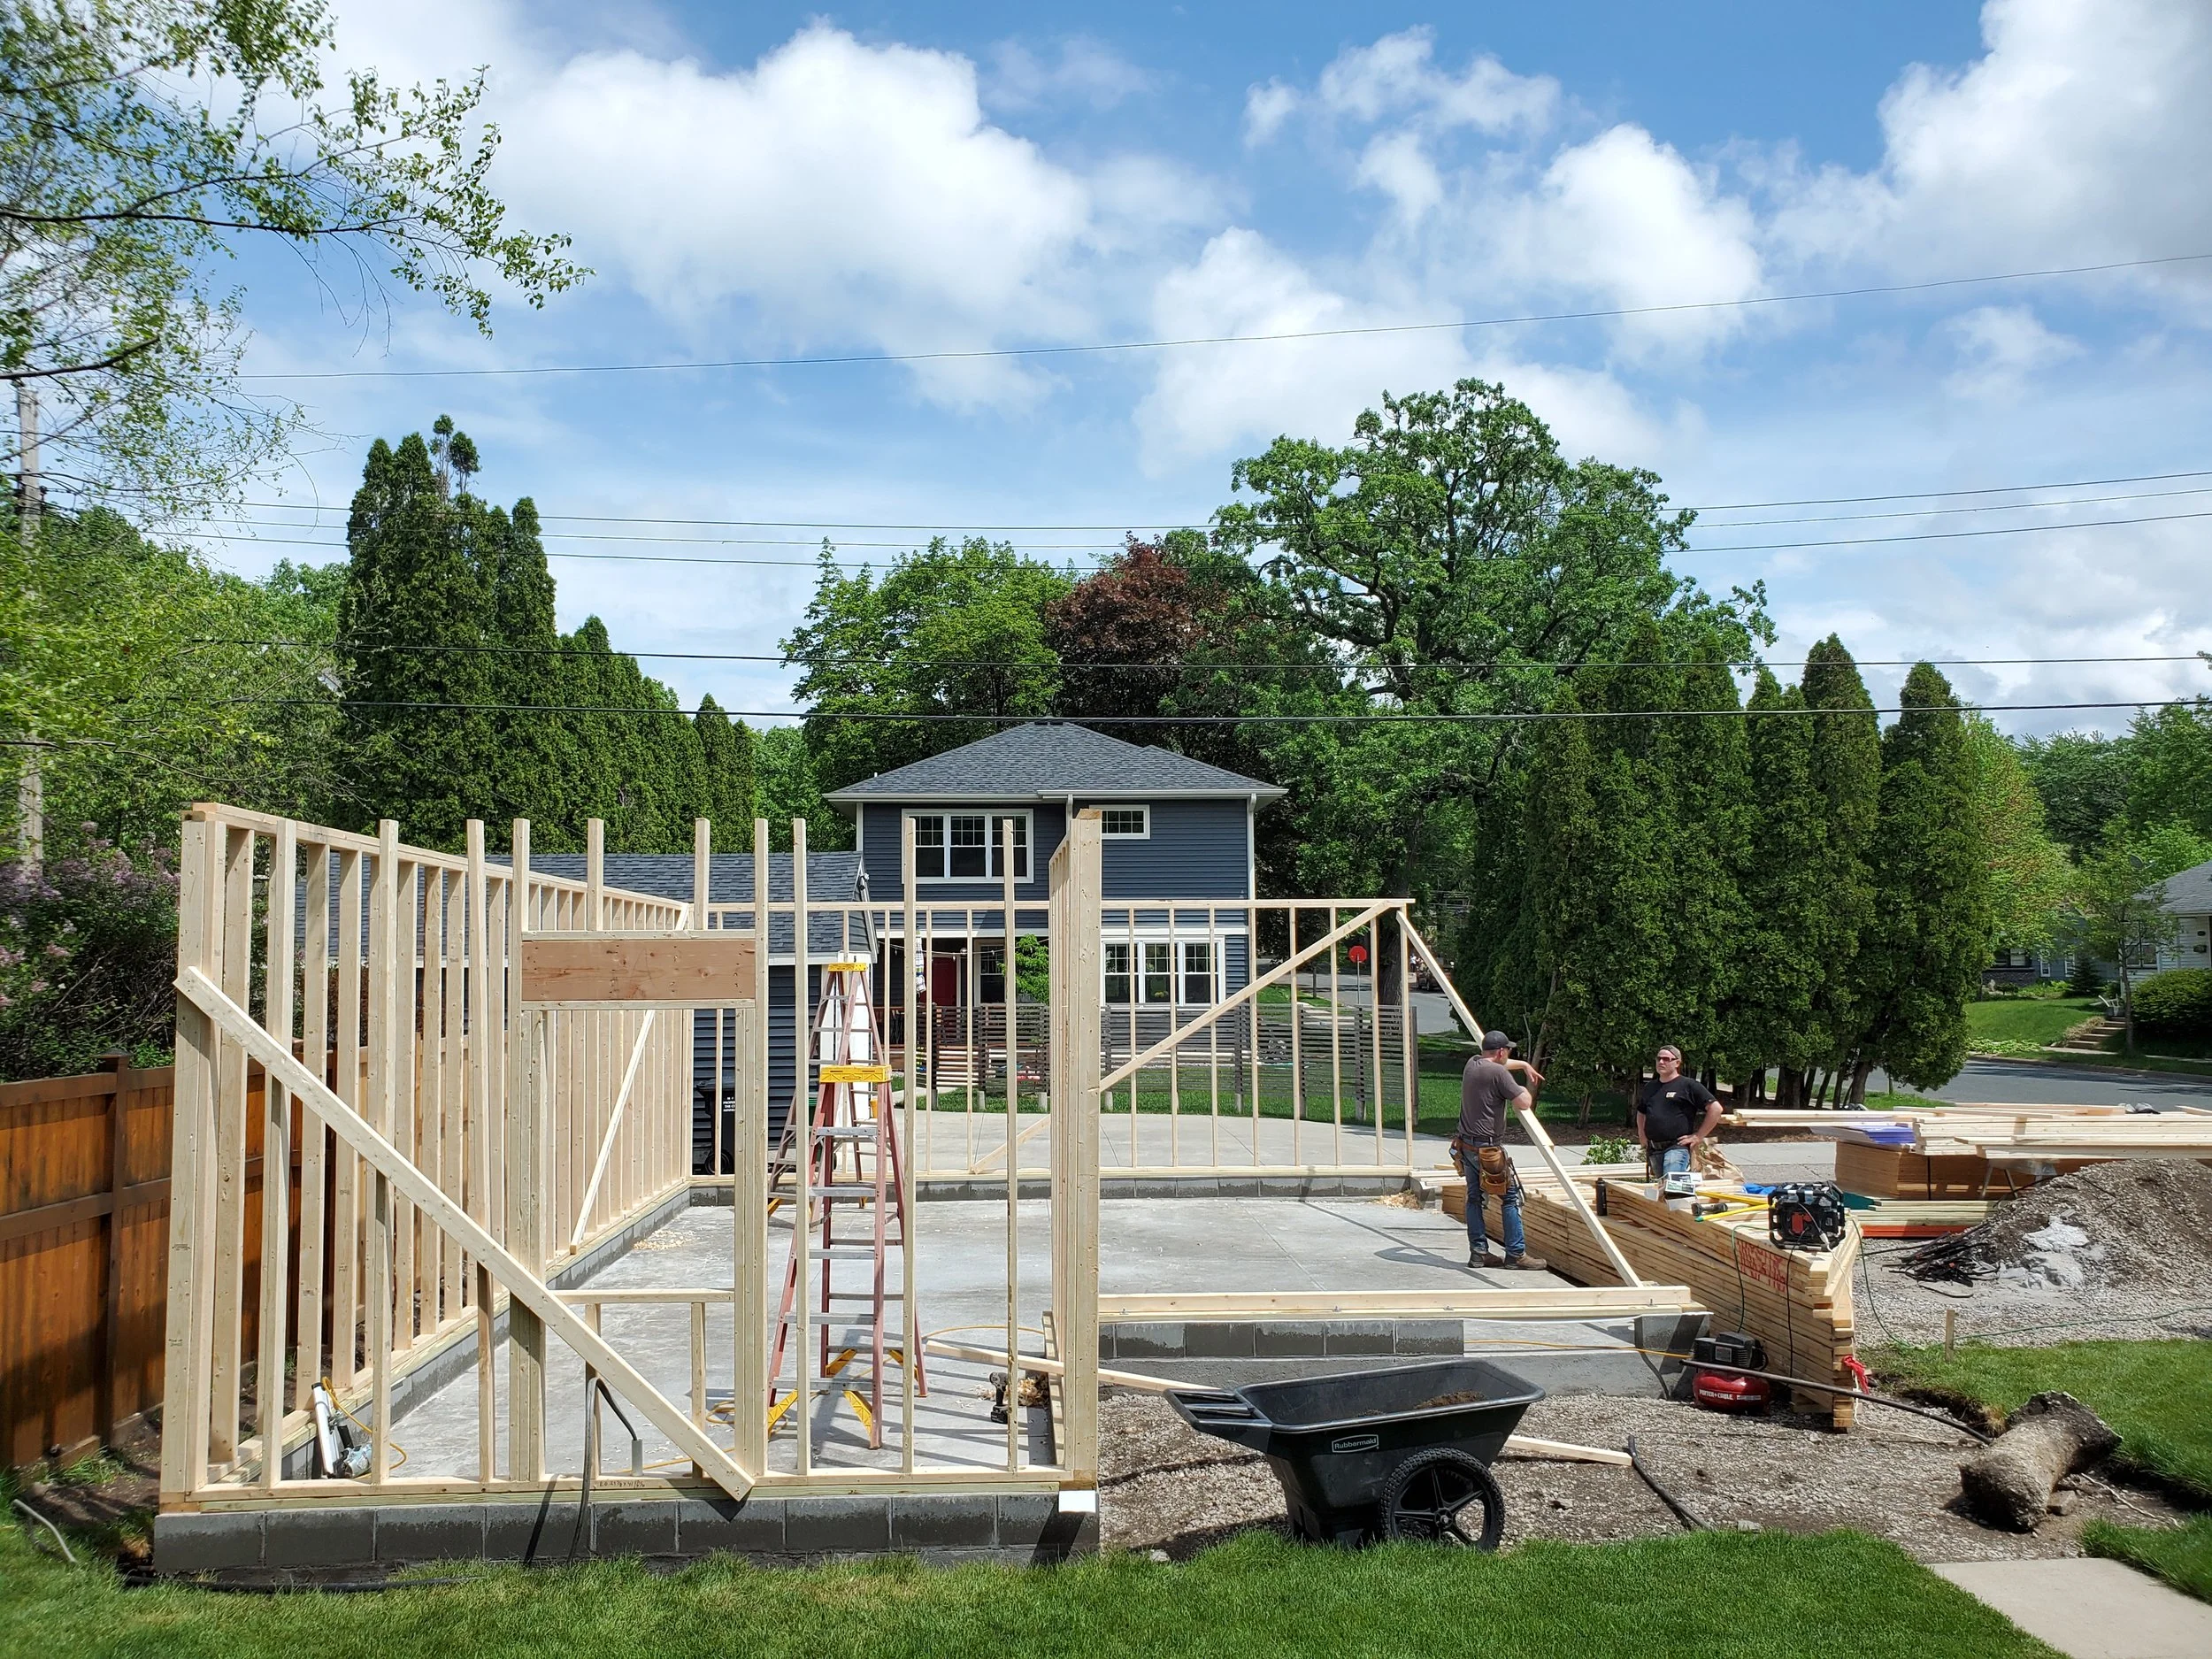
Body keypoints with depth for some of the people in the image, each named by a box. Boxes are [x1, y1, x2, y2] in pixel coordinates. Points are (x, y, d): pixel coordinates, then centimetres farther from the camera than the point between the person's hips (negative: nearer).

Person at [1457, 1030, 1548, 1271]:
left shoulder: (1472, 1064, 11)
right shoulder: (1499, 1073, -15)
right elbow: (1524, 1103, -14)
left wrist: (1525, 1065, 40)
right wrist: (1524, 1090, 7)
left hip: (1466, 1144, 9)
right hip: (1488, 1148, -8)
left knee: (1474, 1197, 11)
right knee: (1511, 1197, -1)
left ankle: (1478, 1252, 12)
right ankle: (1516, 1253, 0)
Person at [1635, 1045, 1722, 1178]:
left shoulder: (1689, 1085, -2)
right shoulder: (1649, 1088, 19)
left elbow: (1715, 1108, -6)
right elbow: (1641, 1113, 36)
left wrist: (1699, 1136, -7)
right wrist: (1641, 1135, 20)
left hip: (1677, 1148, -7)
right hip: (1653, 1151, 7)